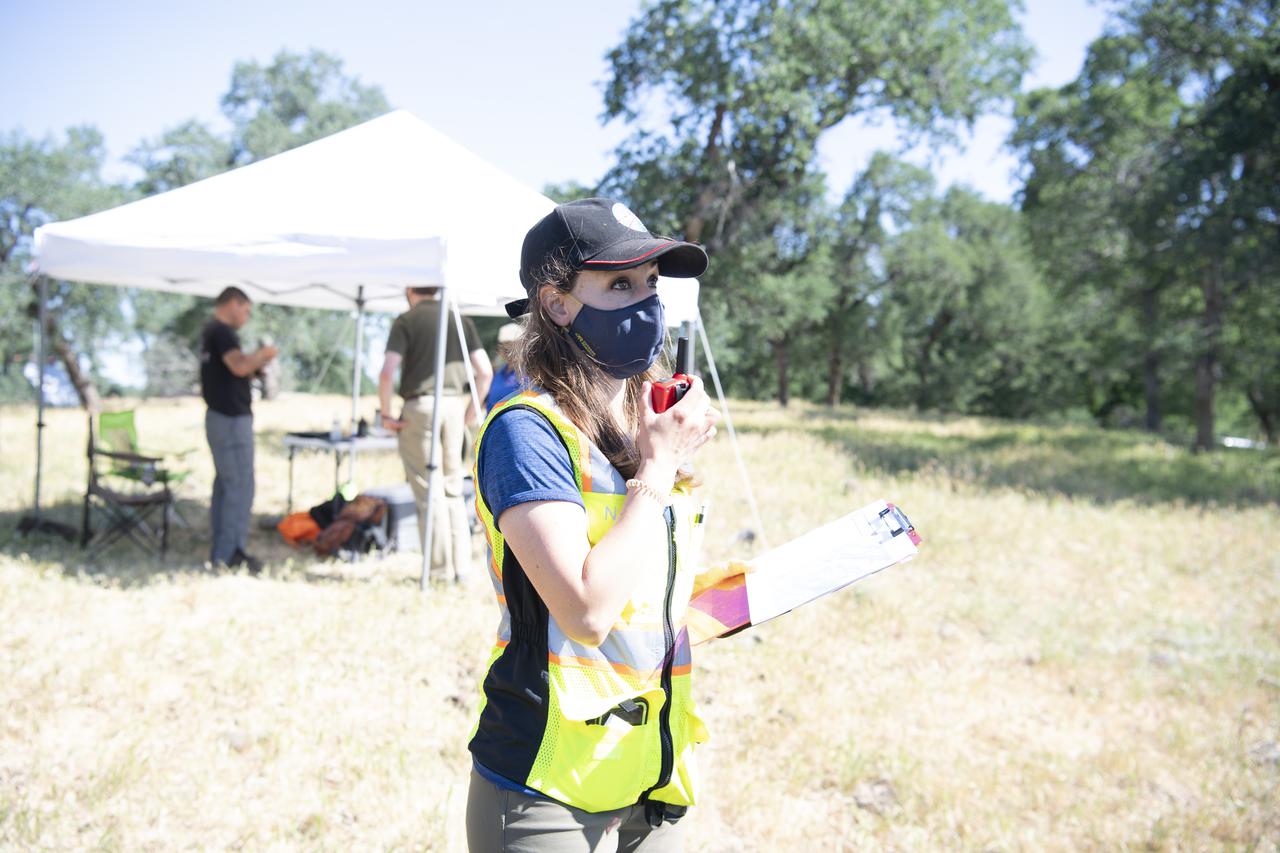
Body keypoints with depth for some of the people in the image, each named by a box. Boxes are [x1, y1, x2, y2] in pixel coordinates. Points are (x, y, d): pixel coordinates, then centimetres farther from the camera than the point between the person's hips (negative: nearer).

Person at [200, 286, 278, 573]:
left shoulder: (211, 331, 18)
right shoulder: (223, 332, -14)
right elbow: (239, 365, -28)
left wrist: (255, 365, 9)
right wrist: (263, 354, -11)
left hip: (219, 417, 11)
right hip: (232, 419, -11)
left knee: (224, 484, 14)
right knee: (240, 485, -8)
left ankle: (220, 550, 19)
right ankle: (231, 552, -7)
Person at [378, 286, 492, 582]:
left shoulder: (406, 321, -2)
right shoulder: (462, 320, 10)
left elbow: (387, 373, -13)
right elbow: (485, 371, 3)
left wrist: (386, 414, -3)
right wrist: (472, 409, 13)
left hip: (419, 406, -4)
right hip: (454, 405, 4)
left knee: (429, 493, 2)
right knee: (453, 491, 12)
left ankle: (441, 571, 3)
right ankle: (462, 568, 12)